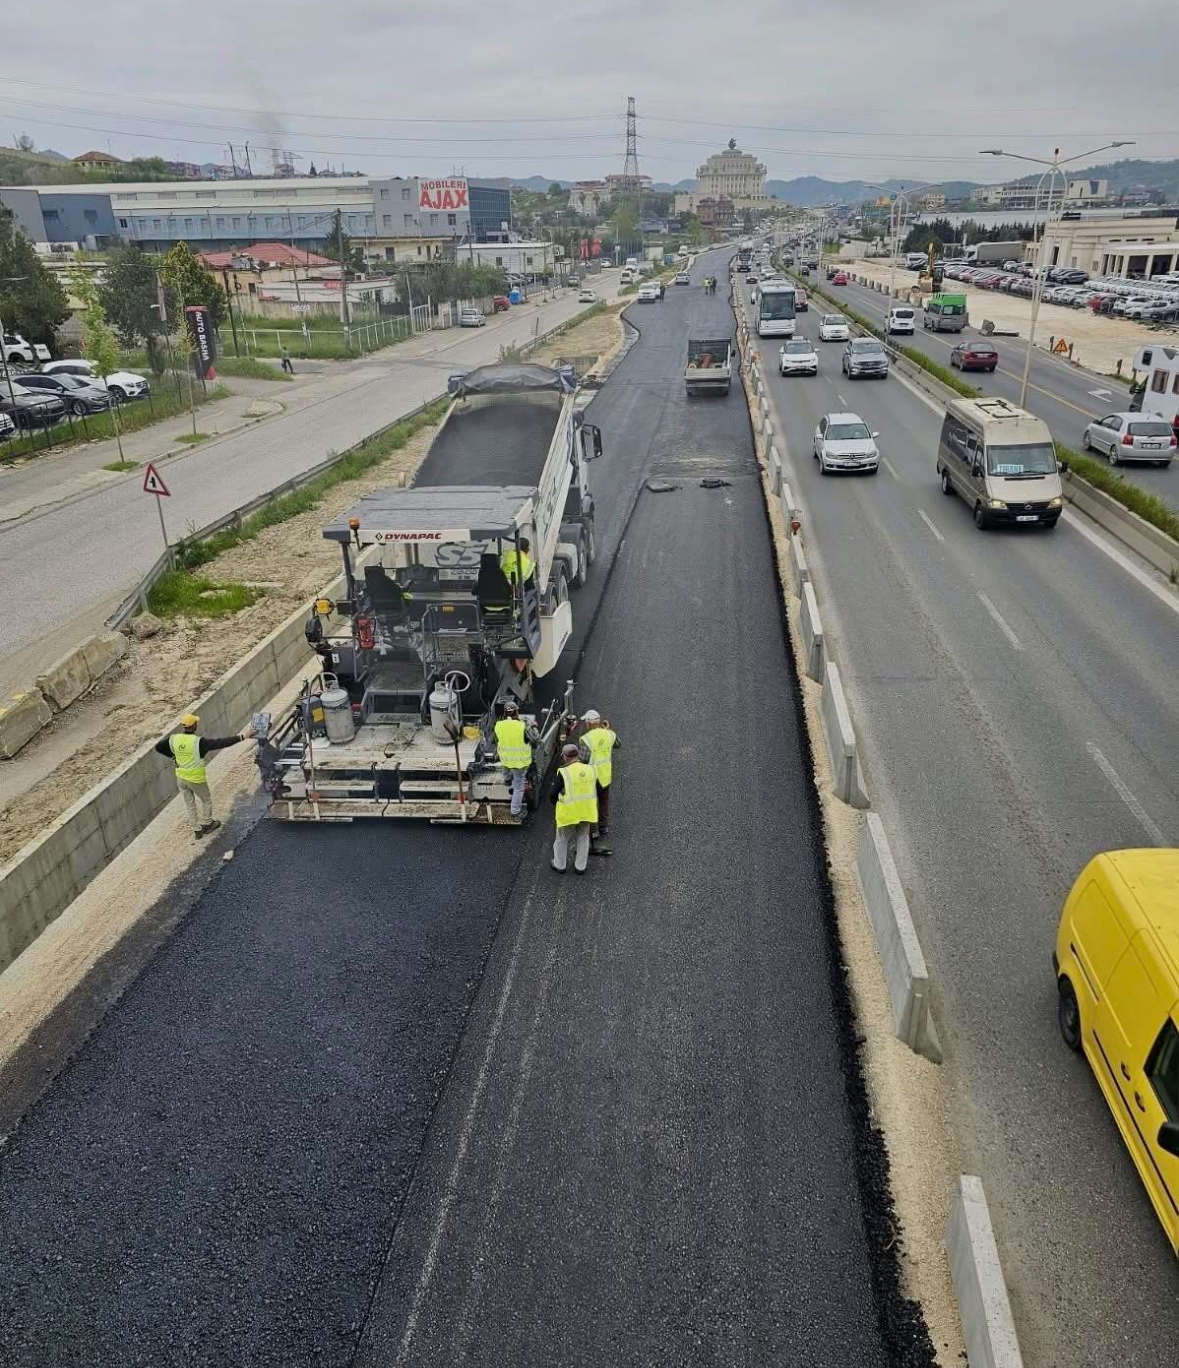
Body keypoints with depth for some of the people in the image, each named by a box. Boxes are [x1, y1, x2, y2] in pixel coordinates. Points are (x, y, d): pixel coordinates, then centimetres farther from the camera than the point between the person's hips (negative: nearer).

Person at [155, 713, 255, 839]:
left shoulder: (174, 739, -11)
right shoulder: (198, 742, -28)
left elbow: (158, 747, 3)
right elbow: (220, 742, -33)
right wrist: (241, 737, -34)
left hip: (181, 778, 5)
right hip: (196, 779, -5)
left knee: (190, 804, 21)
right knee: (205, 800, 22)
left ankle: (197, 830, 34)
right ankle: (207, 824, 39)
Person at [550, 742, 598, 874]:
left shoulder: (563, 772, -20)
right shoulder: (590, 770, -5)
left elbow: (554, 793, -12)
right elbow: (596, 790, 5)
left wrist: (555, 803, 9)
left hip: (568, 813, -4)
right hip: (586, 812, 4)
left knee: (562, 839, 17)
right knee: (583, 839, 21)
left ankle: (559, 865, 31)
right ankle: (580, 866, 29)